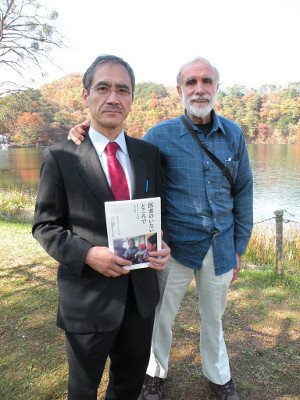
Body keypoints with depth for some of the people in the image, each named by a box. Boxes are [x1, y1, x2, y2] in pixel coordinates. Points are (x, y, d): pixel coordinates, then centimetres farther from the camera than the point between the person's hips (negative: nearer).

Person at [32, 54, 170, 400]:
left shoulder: (149, 154, 2)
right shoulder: (61, 157, -9)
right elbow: (45, 226, -7)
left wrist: (162, 245, -11)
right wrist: (88, 254, -22)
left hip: (141, 294, 4)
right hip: (87, 297, -3)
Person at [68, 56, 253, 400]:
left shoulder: (233, 135, -1)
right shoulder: (161, 135, -9)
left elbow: (243, 193, 5)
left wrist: (239, 247, 6)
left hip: (220, 248, 2)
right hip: (175, 246, -2)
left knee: (214, 317, 21)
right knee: (160, 315, 15)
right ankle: (156, 372, 46)